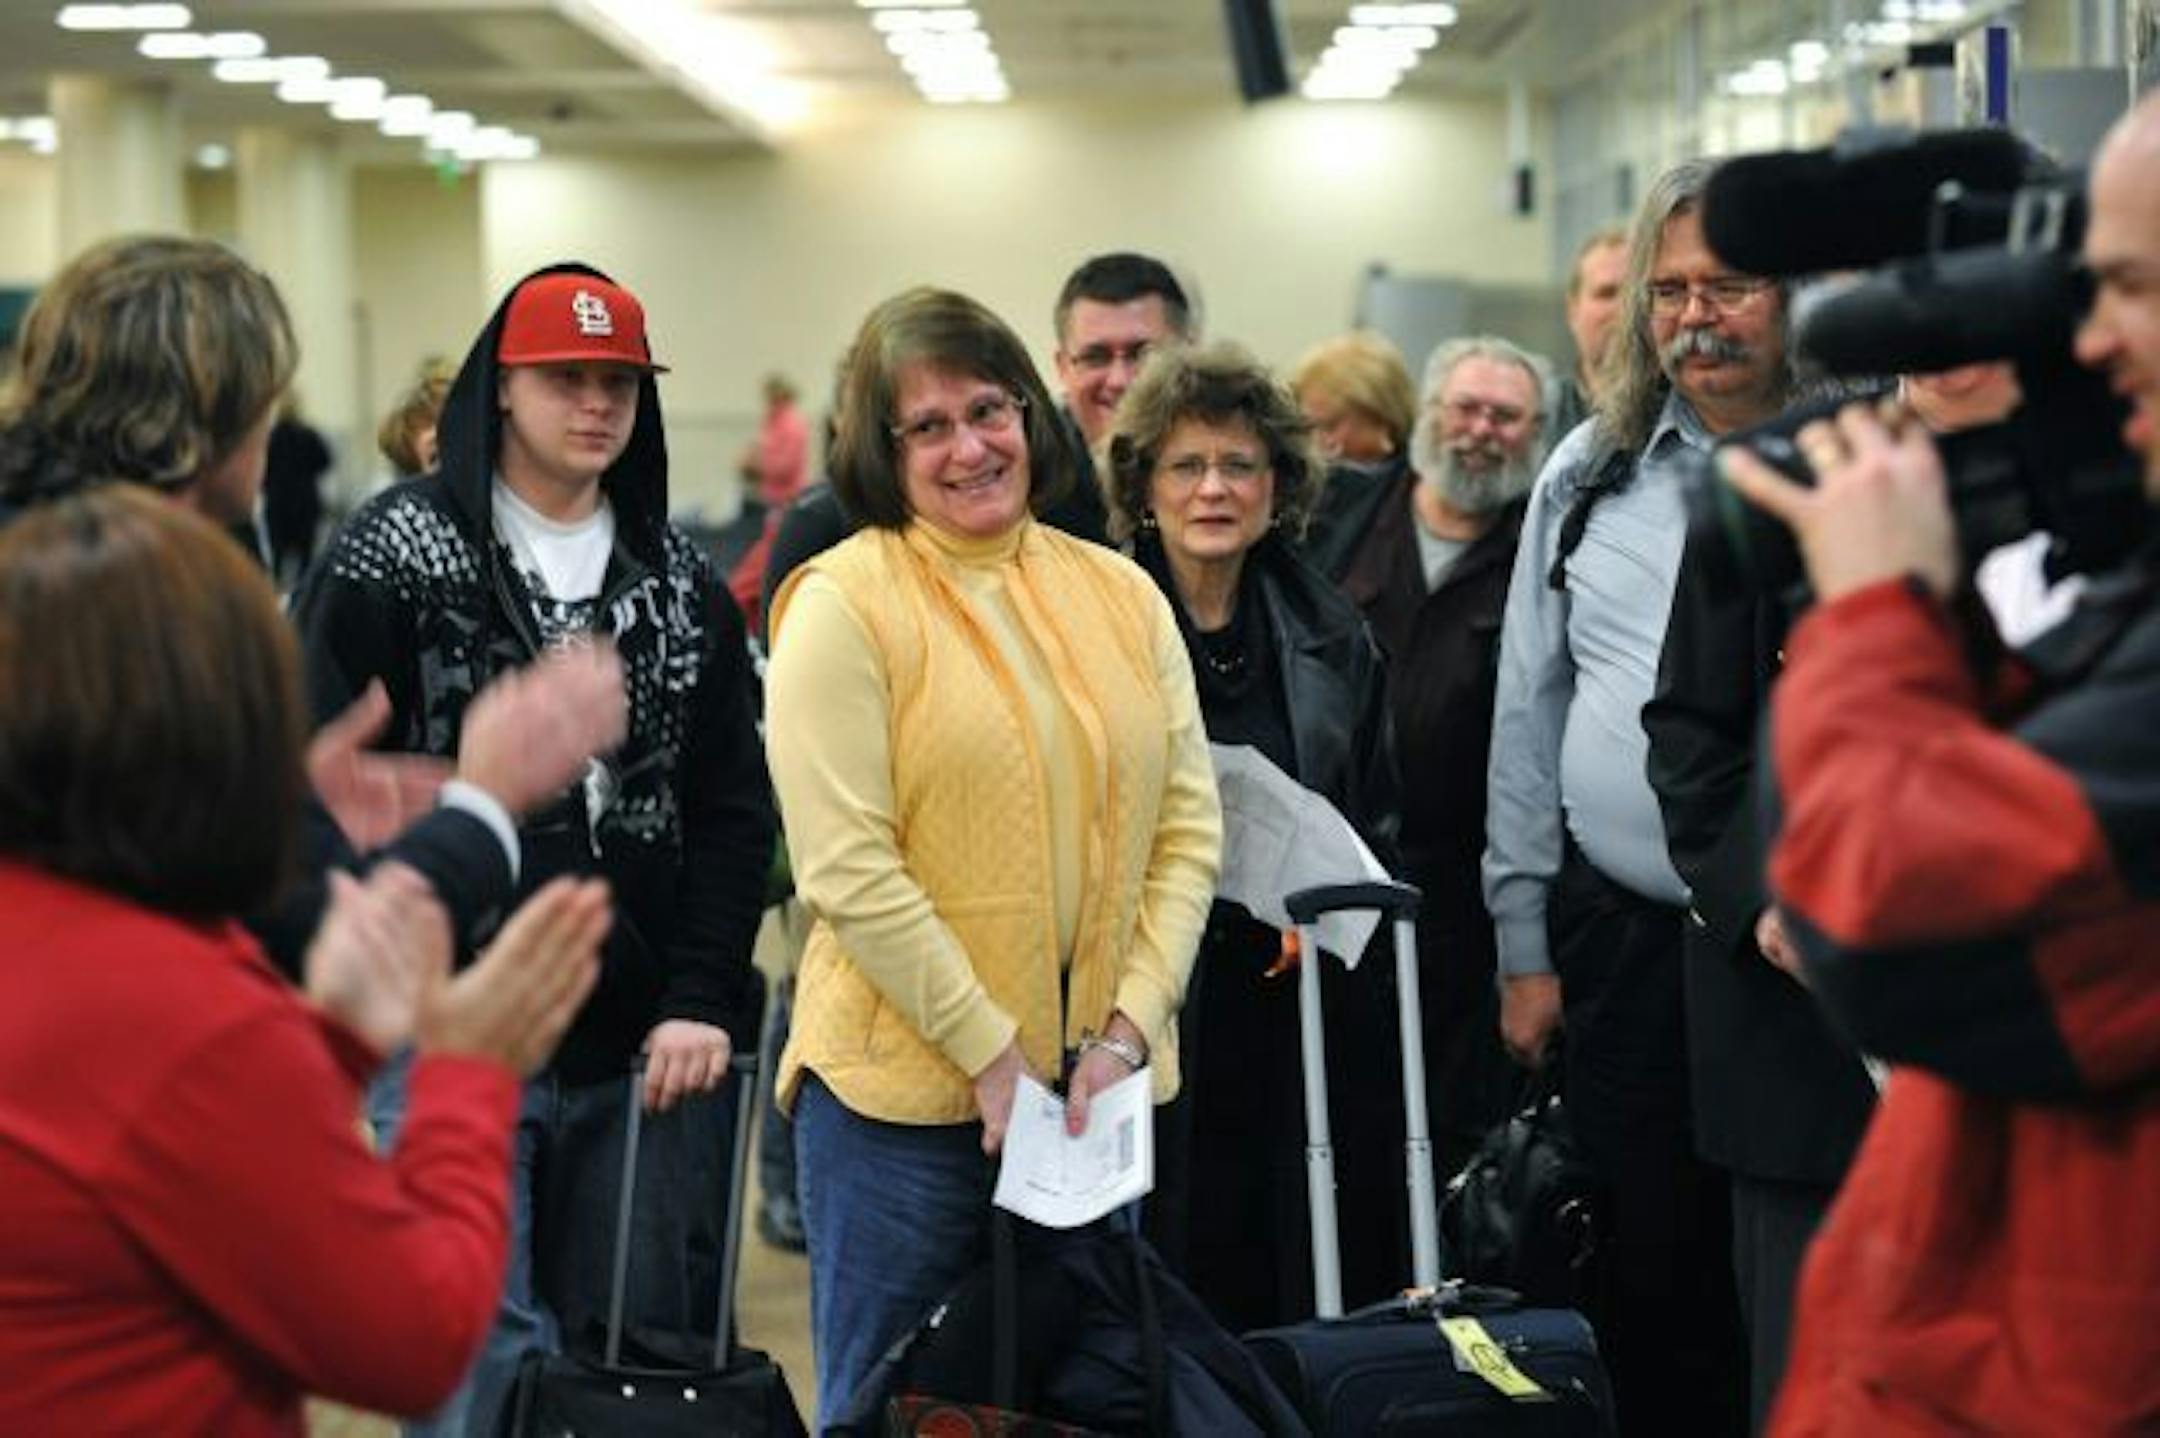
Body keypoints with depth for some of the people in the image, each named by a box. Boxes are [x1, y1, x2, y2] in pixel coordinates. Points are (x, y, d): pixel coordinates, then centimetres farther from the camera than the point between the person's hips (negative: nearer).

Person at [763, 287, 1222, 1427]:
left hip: (1098, 1088, 5)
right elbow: (847, 871, -13)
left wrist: (1128, 1030, -4)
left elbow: (1188, 828, 8)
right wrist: (991, 1054, -14)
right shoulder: (843, 602, -7)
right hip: (904, 1092, -5)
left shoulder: (1121, 595, 8)